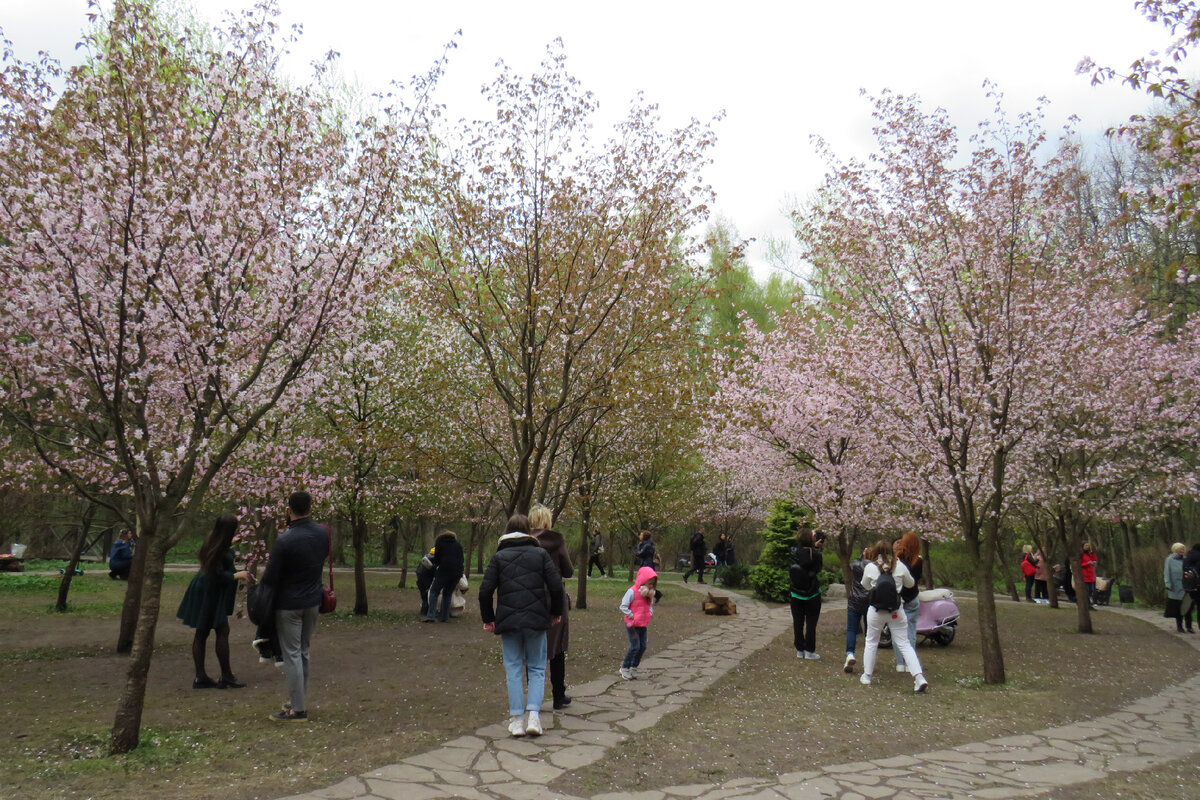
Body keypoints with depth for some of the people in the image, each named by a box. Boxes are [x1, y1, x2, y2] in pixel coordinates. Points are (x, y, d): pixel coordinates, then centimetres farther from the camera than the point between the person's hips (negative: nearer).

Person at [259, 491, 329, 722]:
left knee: (292, 654, 1)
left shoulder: (284, 540, -21)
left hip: (289, 604, -6)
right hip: (313, 602, 6)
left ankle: (298, 709, 5)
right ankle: (299, 701, 27)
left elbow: (270, 577, -15)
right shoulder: (323, 533, -3)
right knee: (303, 652, 17)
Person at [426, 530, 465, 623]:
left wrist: (435, 565, 25)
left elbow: (436, 560, 6)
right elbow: (462, 560, 17)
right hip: (457, 572, 4)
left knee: (434, 592, 5)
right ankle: (445, 617, 12)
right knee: (447, 594, 17)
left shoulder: (439, 543, 9)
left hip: (444, 571, -4)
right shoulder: (458, 544, 19)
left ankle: (431, 615, -8)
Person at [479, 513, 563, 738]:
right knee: (537, 668, 10)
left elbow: (485, 591, -1)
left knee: (513, 670, 9)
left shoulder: (499, 556, 4)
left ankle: (517, 719, 8)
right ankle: (534, 715, -3)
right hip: (536, 620, 0)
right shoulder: (541, 553, 3)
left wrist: (488, 619, 11)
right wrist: (555, 612, 12)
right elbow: (556, 586, -3)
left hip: (508, 620, 0)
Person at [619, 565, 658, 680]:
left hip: (643, 624, 7)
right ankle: (625, 668, 7)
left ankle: (634, 668, 22)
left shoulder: (649, 592, 7)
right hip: (632, 624, -7)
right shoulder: (632, 591, -17)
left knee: (643, 646, 7)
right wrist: (632, 616, -19)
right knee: (635, 646, -9)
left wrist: (650, 614, 4)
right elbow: (623, 606, -17)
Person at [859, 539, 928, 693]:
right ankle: (919, 677, -2)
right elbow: (910, 583, 12)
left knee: (871, 643, 14)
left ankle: (866, 676, 21)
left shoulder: (870, 567, -7)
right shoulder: (900, 566, -4)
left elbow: (865, 585, 9)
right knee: (904, 644, 8)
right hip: (896, 611, 1)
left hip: (875, 611, -1)